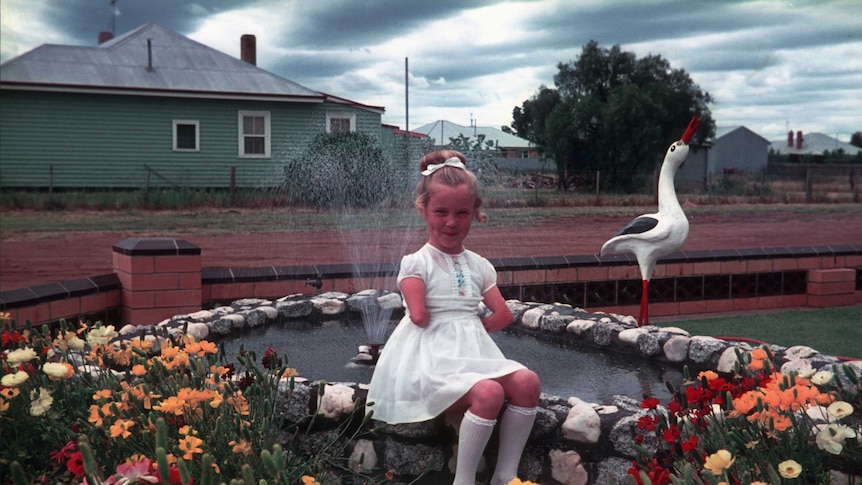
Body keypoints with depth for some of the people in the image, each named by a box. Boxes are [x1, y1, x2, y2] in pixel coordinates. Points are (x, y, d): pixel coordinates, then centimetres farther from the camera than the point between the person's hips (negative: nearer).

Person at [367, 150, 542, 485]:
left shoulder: (479, 266, 15)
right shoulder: (416, 263, -1)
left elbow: (503, 316, 9)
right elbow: (419, 315, -14)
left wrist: (469, 328, 1)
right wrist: (460, 324, -1)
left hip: (476, 354, 6)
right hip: (434, 362, -6)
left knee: (527, 382, -22)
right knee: (489, 393, -33)